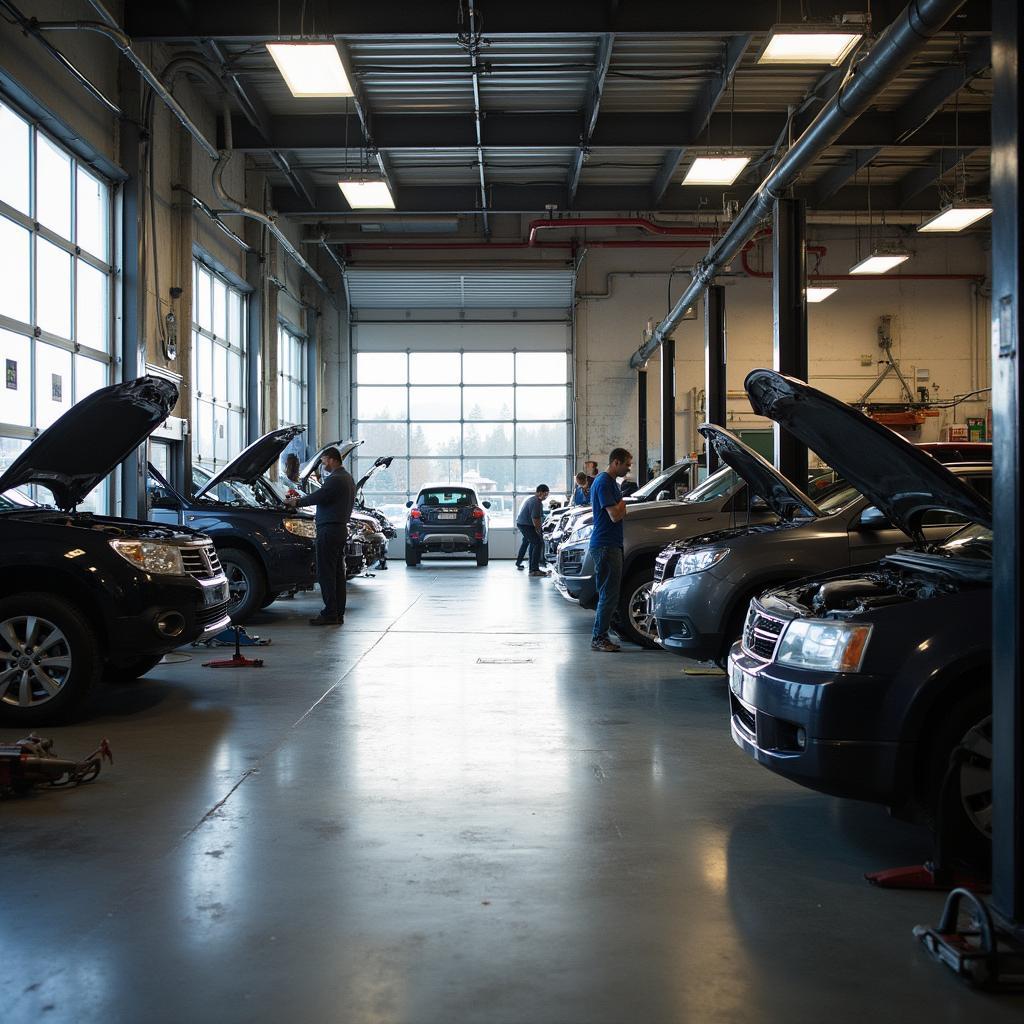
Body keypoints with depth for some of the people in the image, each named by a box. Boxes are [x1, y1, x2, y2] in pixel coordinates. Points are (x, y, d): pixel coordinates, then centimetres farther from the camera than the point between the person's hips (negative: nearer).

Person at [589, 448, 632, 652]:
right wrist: (622, 504, -1)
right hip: (605, 545, -11)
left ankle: (601, 637, 16)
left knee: (608, 593, 12)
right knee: (609, 594, -8)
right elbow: (615, 516, -19)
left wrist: (620, 508, 5)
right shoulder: (604, 483, -14)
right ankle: (598, 638, -4)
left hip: (610, 545, 11)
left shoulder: (611, 482, 19)